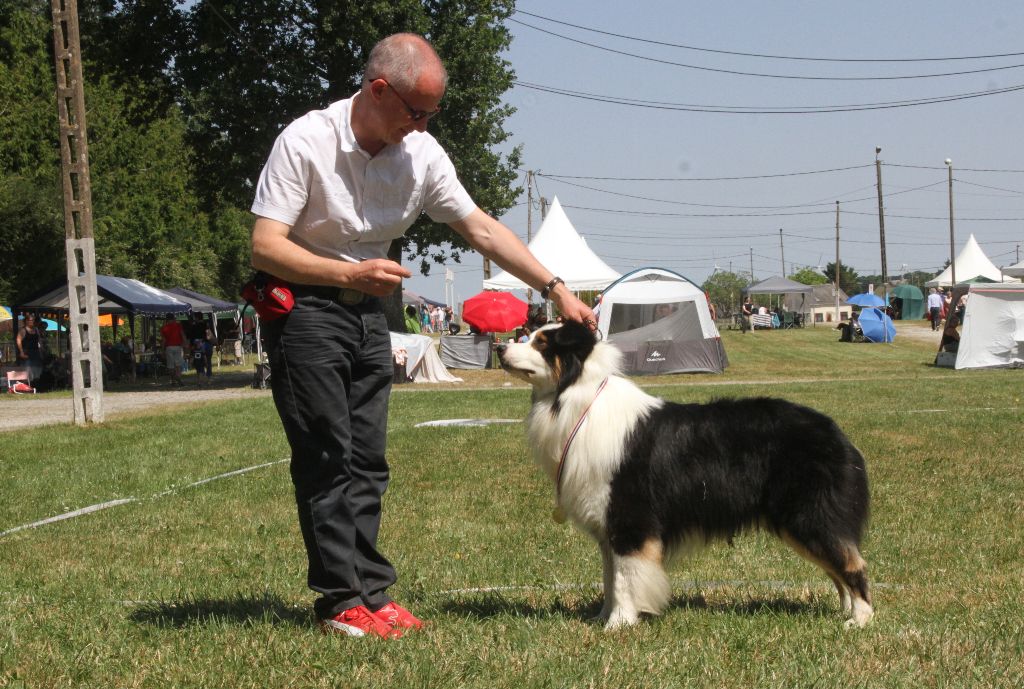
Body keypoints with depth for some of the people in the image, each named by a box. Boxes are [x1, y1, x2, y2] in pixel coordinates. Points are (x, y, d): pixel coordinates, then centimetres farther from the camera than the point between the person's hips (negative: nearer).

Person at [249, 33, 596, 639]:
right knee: (327, 457, -8)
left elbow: (481, 229, 2)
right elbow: (266, 248, -22)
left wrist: (555, 288, -5)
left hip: (368, 311, 6)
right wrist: (350, 274, -33)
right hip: (303, 308, -6)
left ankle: (371, 592, 8)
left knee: (367, 459, 5)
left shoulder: (421, 153, -4)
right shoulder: (305, 143, -20)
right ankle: (342, 601, -5)